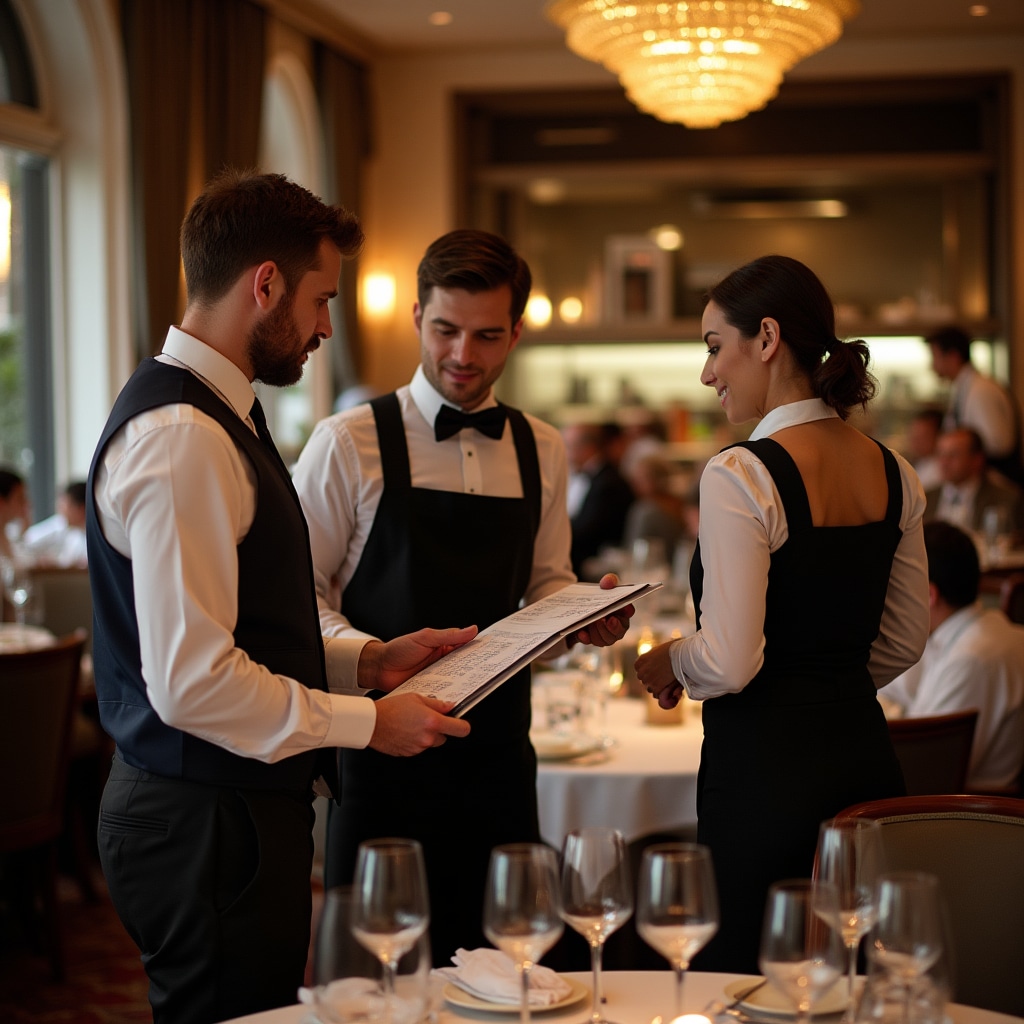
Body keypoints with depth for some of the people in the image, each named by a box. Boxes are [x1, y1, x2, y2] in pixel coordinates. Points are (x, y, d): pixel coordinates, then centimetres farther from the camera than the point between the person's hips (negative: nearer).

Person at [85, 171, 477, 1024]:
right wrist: (364, 722, -14)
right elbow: (191, 682, -25)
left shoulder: (217, 417, 14)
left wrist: (367, 661, 10)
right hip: (206, 822, -10)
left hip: (242, 808, 10)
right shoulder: (181, 438, -20)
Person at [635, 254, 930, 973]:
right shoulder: (893, 472, 7)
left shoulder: (740, 475, -16)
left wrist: (667, 664, 1)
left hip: (766, 772, -8)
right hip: (867, 758, 8)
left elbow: (730, 662, -19)